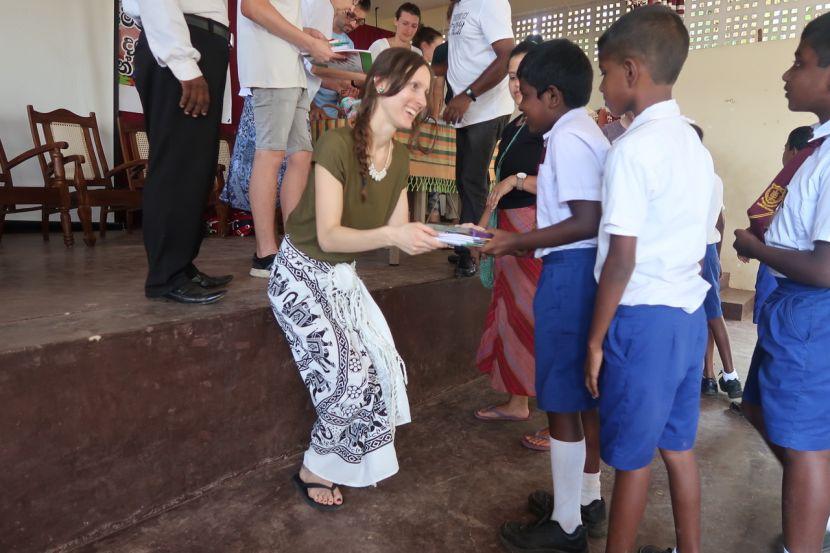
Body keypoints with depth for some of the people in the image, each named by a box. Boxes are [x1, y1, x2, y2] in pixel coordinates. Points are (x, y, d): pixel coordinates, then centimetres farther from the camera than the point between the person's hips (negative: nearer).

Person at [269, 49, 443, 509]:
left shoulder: (399, 158, -1)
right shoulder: (336, 144, -23)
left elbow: (399, 233, 0)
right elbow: (329, 235, -27)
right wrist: (392, 235, -40)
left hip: (344, 277, 7)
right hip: (302, 273, -6)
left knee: (383, 371, -5)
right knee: (350, 378, -13)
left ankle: (337, 465, 20)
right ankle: (313, 471, 15)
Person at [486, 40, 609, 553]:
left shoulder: (567, 139, -14)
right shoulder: (588, 133, 17)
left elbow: (587, 222, -21)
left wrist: (516, 241, -15)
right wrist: (524, 240, 15)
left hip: (569, 275, -11)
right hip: (587, 272, 11)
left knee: (563, 400, 0)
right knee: (587, 393, 18)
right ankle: (588, 499, 35)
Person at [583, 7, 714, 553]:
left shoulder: (633, 146, -16)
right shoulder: (694, 144, 10)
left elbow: (622, 257, -19)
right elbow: (690, 239, 13)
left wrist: (596, 338, -10)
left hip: (644, 318, -8)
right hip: (689, 312, 9)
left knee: (631, 458, 8)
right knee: (679, 446, 20)